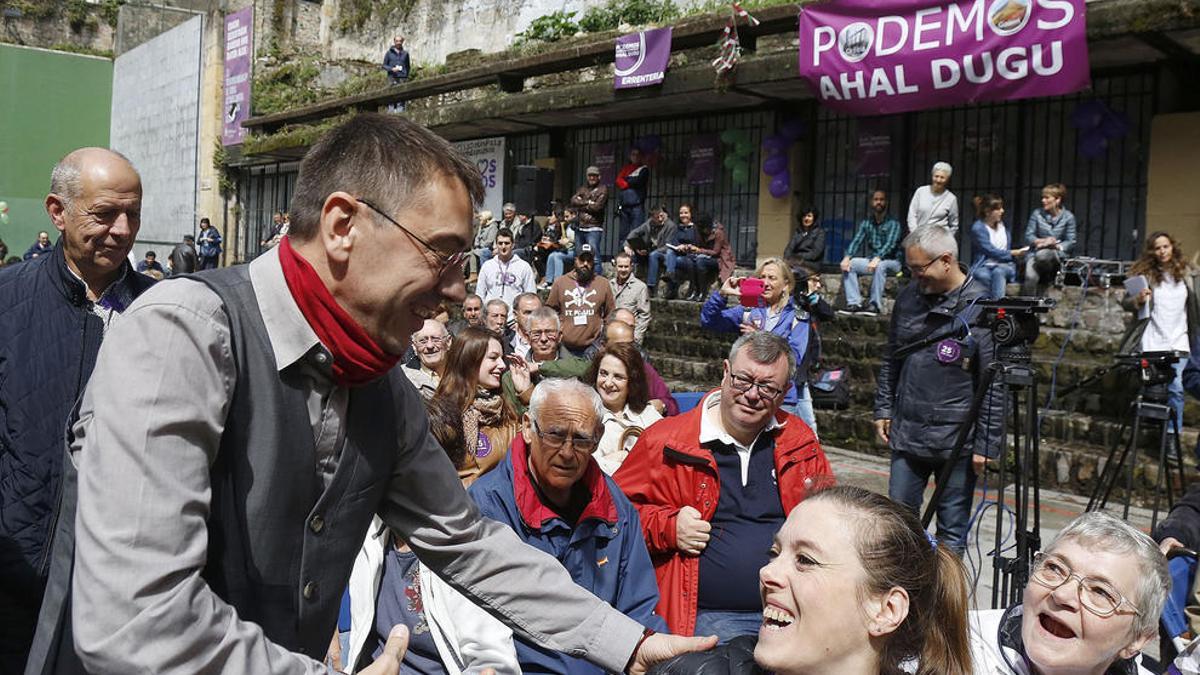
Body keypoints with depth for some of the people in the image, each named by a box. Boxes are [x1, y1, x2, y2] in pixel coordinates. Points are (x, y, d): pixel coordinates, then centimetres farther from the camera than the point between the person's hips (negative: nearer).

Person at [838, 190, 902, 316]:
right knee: (849, 264, -17)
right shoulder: (866, 223, 9)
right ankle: (854, 303, -23)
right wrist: (847, 257, -22)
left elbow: (890, 244, -20)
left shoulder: (893, 223, -6)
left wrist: (877, 258, -38)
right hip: (871, 260, 5)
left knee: (880, 266, -38)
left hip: (891, 262, -5)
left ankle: (875, 305, -34)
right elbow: (856, 241, -3)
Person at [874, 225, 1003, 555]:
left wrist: (986, 443, -13)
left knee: (952, 532, 8)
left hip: (957, 440, -5)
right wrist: (884, 409, 14)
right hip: (907, 433, 6)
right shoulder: (909, 296, 5)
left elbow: (994, 384, -13)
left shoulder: (981, 308, -13)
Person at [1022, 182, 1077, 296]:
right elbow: (1028, 236, 3)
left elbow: (1071, 242, 0)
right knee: (1030, 277, -31)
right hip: (1036, 253, 1)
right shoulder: (1037, 213, 4)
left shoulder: (1068, 217, 0)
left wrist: (1055, 245, -19)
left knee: (1042, 255, -39)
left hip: (1057, 254, -1)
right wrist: (1042, 241, -16)